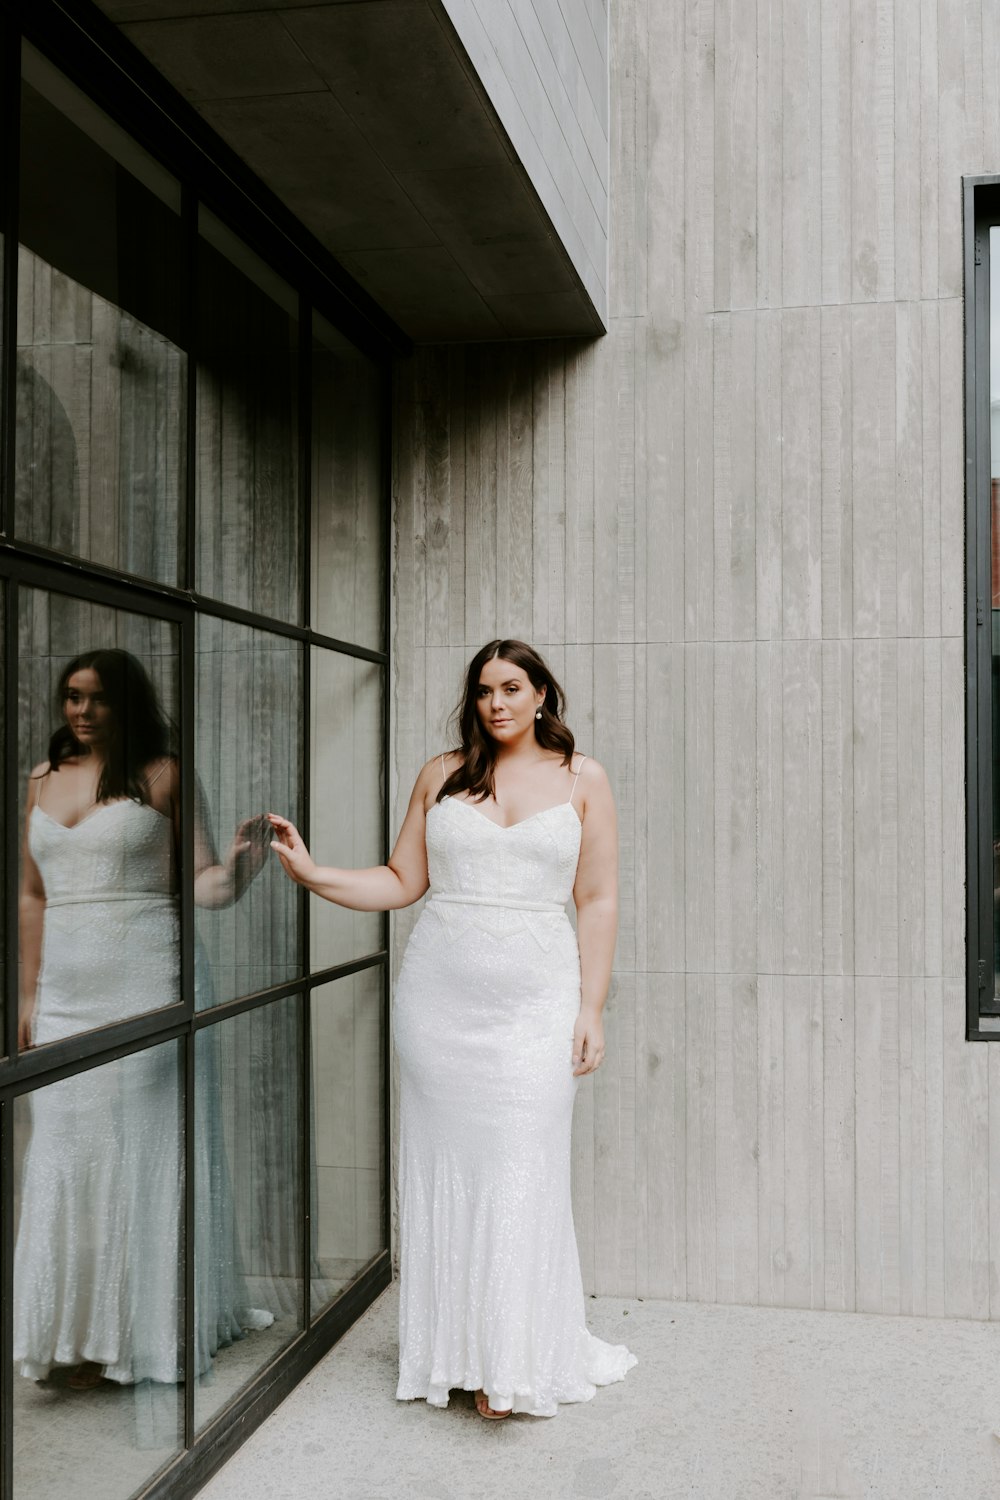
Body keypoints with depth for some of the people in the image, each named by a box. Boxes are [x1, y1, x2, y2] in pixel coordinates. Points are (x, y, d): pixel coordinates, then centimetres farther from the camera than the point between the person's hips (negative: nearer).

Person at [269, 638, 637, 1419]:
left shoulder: (581, 778, 5)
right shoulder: (442, 775, 8)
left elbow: (598, 901, 4)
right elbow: (402, 881, 9)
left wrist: (591, 1007, -2)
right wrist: (313, 871, -4)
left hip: (535, 1000, -1)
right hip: (440, 994, 2)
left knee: (520, 1174, -2)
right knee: (445, 1166, 6)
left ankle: (516, 1360, 11)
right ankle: (455, 1350, 20)